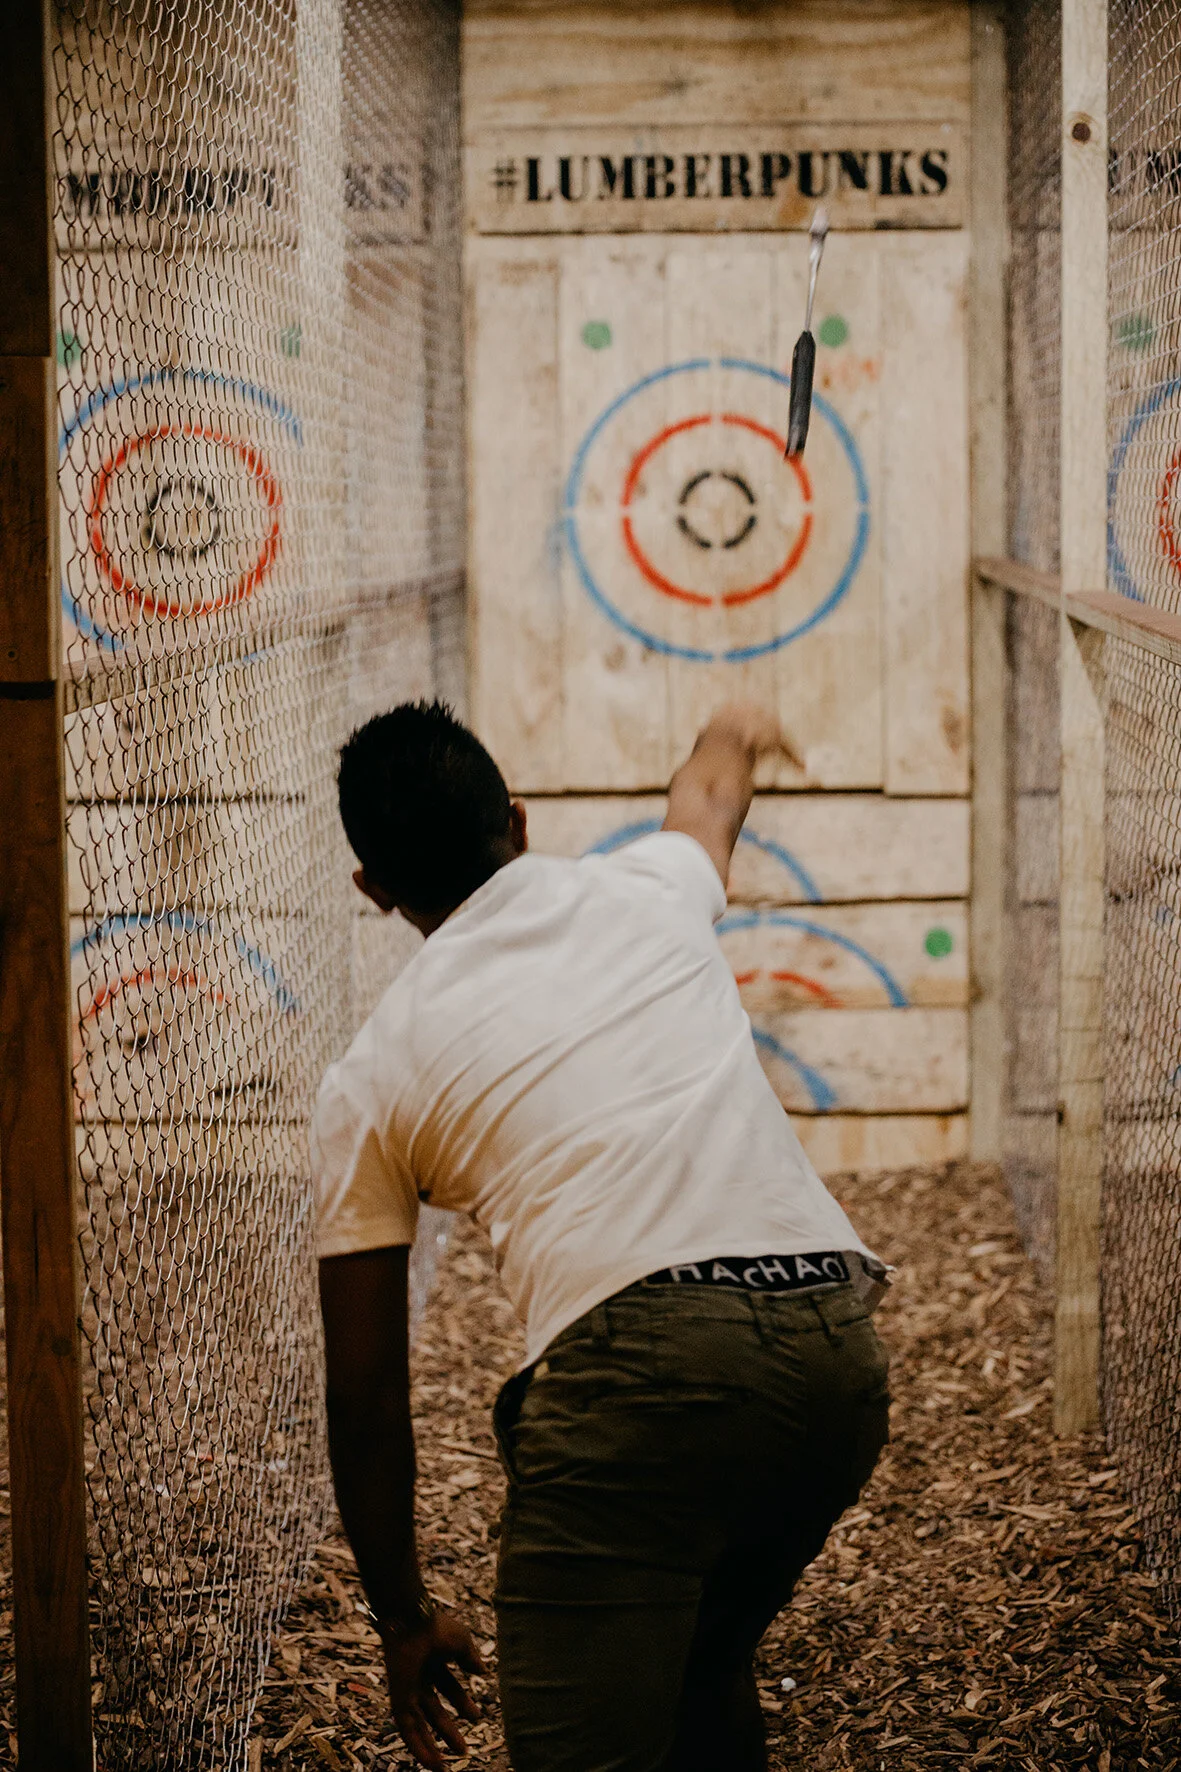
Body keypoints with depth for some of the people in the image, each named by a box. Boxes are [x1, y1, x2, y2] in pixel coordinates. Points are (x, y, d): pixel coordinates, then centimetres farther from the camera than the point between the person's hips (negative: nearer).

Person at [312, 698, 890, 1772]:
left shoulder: (368, 1085, 13)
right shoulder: (650, 889, 21)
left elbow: (367, 1399, 15)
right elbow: (710, 793, 49)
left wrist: (405, 1619, 27)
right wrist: (733, 739, 73)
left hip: (639, 1374, -5)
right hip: (839, 1357, 5)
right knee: (706, 1676, 29)